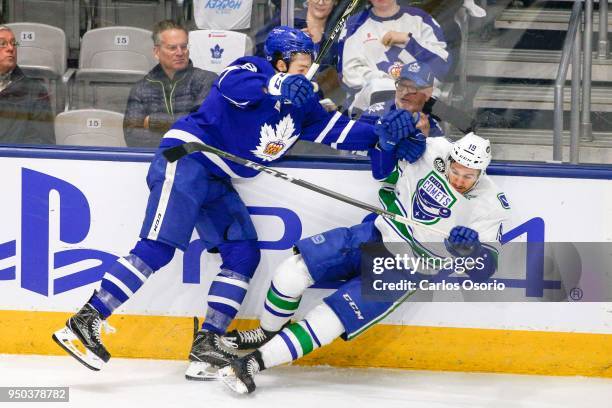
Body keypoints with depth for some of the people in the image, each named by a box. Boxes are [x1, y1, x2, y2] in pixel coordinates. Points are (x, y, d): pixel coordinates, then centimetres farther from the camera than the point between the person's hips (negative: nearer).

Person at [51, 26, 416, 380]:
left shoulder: (301, 106, 16)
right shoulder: (255, 68, -7)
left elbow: (338, 131, 14)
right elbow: (232, 83, -29)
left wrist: (381, 132, 0)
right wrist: (279, 85, -43)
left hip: (218, 183, 9)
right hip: (186, 158, -9)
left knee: (244, 253, -1)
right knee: (158, 246, -19)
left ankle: (207, 344, -1)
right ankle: (84, 323, -21)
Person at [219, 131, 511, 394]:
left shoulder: (489, 206, -15)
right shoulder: (433, 151, -9)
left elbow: (484, 266, -11)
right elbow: (384, 171, 7)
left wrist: (471, 247, -33)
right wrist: (394, 140, -14)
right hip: (373, 236, 3)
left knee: (334, 317, -19)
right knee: (295, 268, -13)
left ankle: (256, 361, -12)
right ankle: (265, 334, 12)